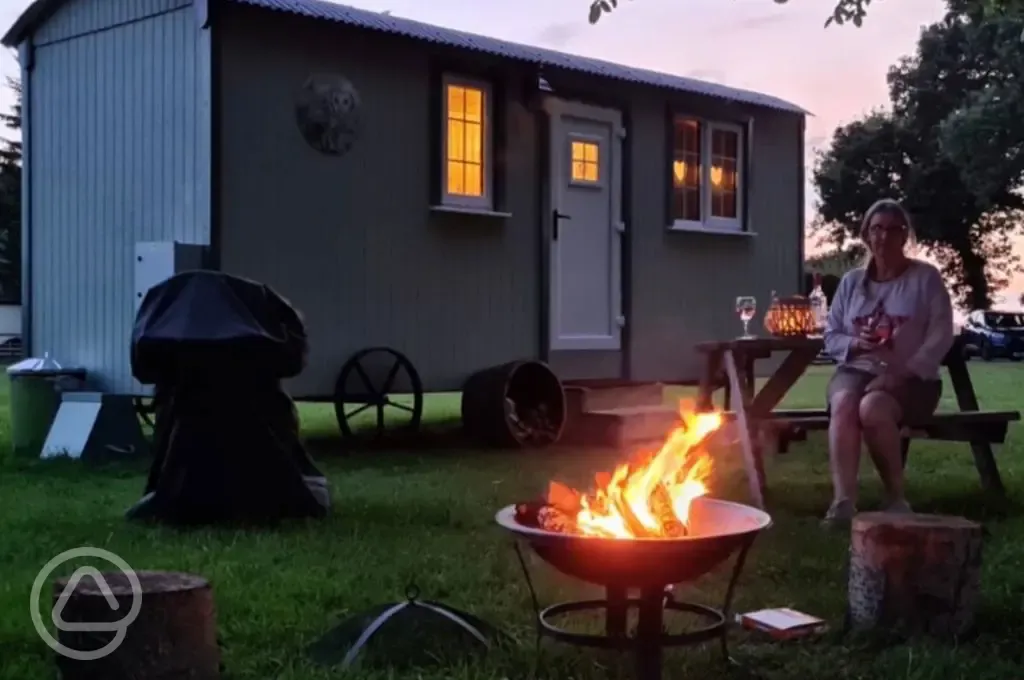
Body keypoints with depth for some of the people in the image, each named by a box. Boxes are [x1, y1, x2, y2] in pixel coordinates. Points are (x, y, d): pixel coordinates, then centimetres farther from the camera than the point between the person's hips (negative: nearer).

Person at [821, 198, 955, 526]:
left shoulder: (926, 278, 4)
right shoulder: (851, 281, 13)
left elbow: (940, 336, -5)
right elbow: (831, 337, 15)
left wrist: (902, 373, -17)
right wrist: (856, 343, -10)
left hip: (909, 378, -3)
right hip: (856, 369, 3)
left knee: (872, 407, -36)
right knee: (843, 403, -34)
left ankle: (896, 496, -20)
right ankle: (843, 499, -43)